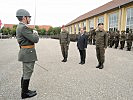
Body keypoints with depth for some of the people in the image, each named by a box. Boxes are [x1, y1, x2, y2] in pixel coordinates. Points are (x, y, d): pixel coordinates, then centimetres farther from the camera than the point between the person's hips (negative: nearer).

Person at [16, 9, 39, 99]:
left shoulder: (19, 27, 13)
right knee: (28, 73, 1)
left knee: (25, 73, 18)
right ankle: (25, 93, 14)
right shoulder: (23, 27, -20)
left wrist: (33, 33, 10)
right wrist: (36, 33, -4)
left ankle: (24, 90, 31)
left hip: (25, 51, 11)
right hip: (28, 52, -11)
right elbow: (35, 39, -21)